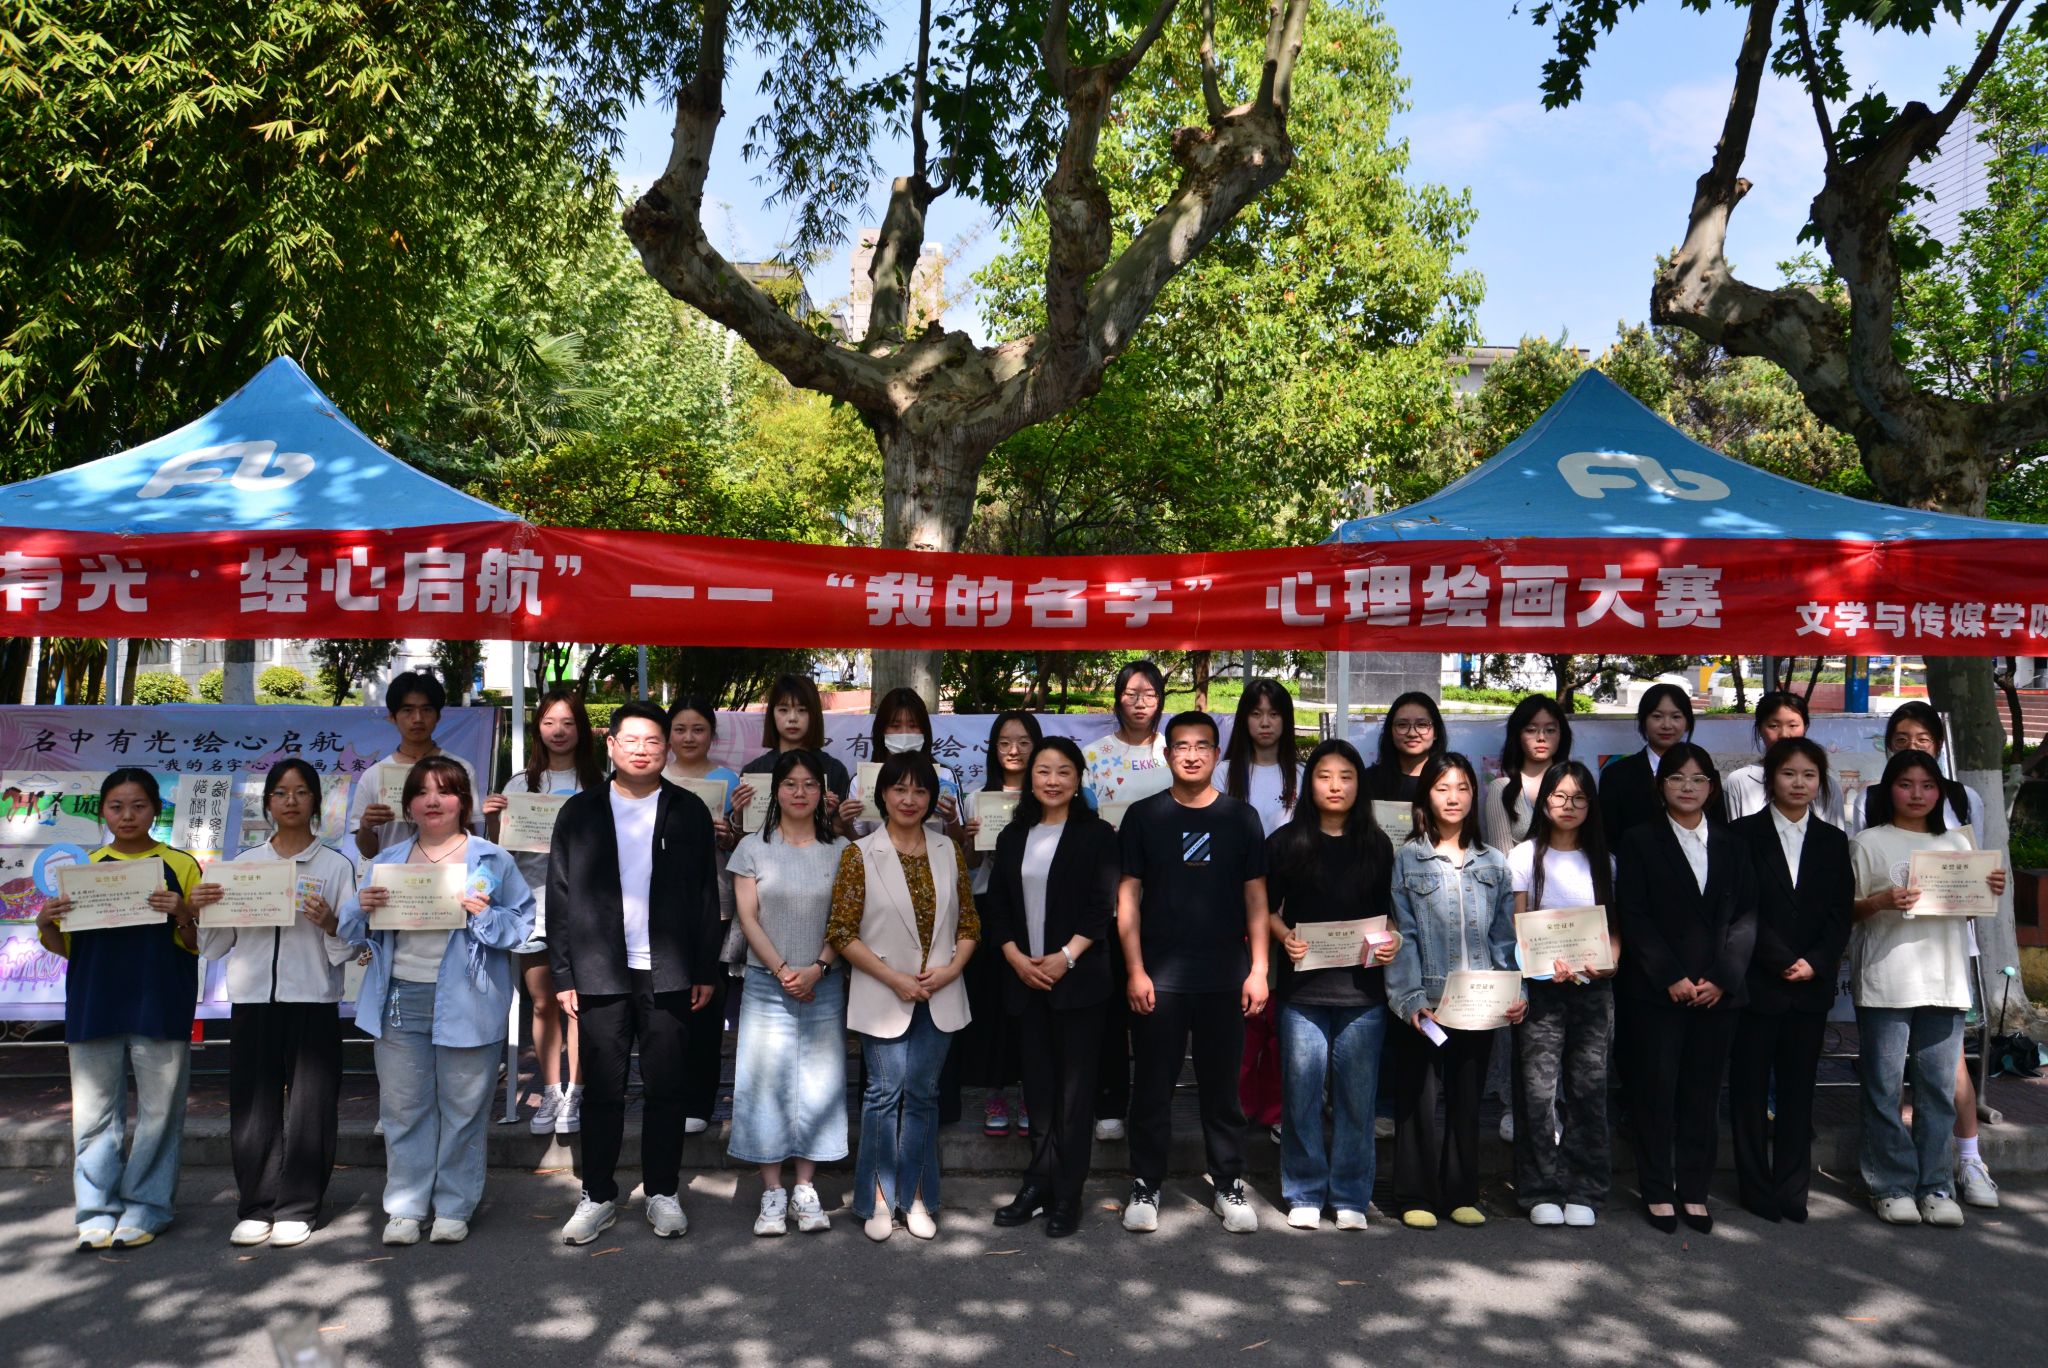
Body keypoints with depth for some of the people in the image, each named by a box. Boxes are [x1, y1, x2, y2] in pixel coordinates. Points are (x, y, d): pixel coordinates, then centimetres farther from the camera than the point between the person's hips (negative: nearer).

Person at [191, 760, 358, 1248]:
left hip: (312, 1000, -2)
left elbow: (349, 948, 0)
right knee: (252, 1106, 3)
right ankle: (256, 1207, 16)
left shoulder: (336, 866, 3)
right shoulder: (244, 863, 11)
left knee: (308, 1106, 0)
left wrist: (329, 923, -19)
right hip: (252, 998, 2)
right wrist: (199, 909, -4)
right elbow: (216, 945, 13)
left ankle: (297, 1208, 11)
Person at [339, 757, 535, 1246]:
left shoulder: (493, 860, 2)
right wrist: (362, 907, -6)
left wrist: (485, 914, -17)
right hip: (400, 1000, 3)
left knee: (462, 1109, 4)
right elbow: (350, 930, 15)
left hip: (465, 1003, -3)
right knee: (402, 1108, 9)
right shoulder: (387, 861, 13)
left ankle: (454, 1207, 18)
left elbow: (523, 925, 1)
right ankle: (405, 1207, 21)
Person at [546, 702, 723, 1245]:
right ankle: (598, 1197, 19)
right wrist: (563, 974, -1)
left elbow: (707, 895, 4)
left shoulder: (689, 812, 5)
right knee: (602, 1092, 6)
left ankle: (663, 1194, 19)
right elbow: (561, 896, 4)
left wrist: (707, 970, 0)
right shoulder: (580, 812, 5)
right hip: (601, 974, 0)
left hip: (669, 975, 0)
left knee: (666, 1090, 6)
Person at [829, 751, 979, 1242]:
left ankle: (915, 1197, 21)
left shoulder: (949, 852, 5)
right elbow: (841, 933, -7)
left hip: (939, 996, 3)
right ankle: (879, 1199, 18)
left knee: (922, 1095, 9)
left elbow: (969, 922, 9)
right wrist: (894, 978, -13)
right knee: (884, 1093, 3)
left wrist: (951, 968, -8)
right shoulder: (860, 855, -5)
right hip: (883, 998, -3)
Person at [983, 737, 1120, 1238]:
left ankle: (1067, 1195, 8)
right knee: (1038, 1087, 9)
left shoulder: (1096, 835, 0)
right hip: (1024, 981, 4)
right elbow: (997, 909, 9)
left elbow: (1105, 907, -7)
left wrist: (1065, 957, -15)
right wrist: (1017, 959, -5)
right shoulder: (1013, 837, 12)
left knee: (1074, 1089, 0)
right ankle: (1039, 1183, 18)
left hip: (1077, 979, -4)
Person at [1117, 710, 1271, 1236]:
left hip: (1225, 978, 1)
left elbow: (1255, 898, 6)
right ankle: (1145, 1186, 19)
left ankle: (1230, 1185, 23)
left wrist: (1259, 969, -1)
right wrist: (1135, 970, -6)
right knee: (1152, 1088, 7)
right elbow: (1128, 897, 1)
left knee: (1222, 1088, 10)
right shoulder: (1143, 815, 2)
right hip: (1157, 977, -1)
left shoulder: (1241, 817, 5)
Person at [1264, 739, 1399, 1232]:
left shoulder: (1377, 845, 9)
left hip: (1362, 989, 1)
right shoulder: (1286, 842, 4)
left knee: (1357, 1097, 5)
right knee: (1303, 1094, 2)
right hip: (1302, 987, -1)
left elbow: (1388, 912, 14)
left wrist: (1390, 941, -5)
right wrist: (1286, 938, -12)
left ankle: (1350, 1197, 17)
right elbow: (1268, 910, 6)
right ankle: (1305, 1194, 16)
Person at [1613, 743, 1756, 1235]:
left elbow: (1746, 917, 5)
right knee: (1656, 1091, 1)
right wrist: (1671, 977, -12)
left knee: (1703, 1093, 7)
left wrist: (1722, 978, -7)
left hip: (1718, 991, 3)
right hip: (1655, 990, -3)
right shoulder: (1639, 842, 3)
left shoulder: (1731, 847, 12)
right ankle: (1657, 1191, 11)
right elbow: (1633, 916, -5)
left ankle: (1694, 1190, 17)